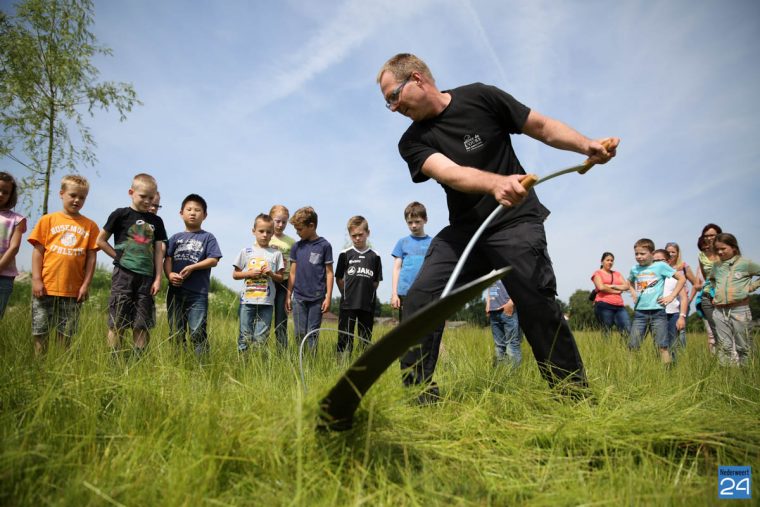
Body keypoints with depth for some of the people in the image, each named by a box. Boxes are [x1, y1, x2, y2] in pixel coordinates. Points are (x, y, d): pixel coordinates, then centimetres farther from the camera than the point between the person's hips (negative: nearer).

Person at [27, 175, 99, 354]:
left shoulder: (90, 226, 5)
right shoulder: (48, 220, 5)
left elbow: (91, 257, 3)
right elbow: (38, 251, 3)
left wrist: (86, 284, -2)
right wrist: (36, 280, -4)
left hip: (73, 290, 0)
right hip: (45, 287, 0)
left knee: (65, 334, 7)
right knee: (40, 332, 6)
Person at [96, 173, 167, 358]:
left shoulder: (156, 221, 11)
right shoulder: (121, 215, 2)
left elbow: (158, 251, 9)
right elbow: (101, 240, 7)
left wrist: (157, 279, 2)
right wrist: (119, 257, -1)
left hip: (146, 277, 3)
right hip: (124, 275, -3)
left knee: (142, 325, 4)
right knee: (117, 323, -2)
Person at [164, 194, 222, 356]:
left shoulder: (208, 237, 5)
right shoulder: (176, 238, 14)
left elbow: (213, 260, -4)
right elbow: (167, 259, 6)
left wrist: (192, 267, -15)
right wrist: (170, 274, -14)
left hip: (198, 293, -4)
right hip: (175, 291, 4)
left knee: (197, 332, -6)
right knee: (175, 333, 11)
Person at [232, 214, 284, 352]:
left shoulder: (276, 254, 7)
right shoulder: (246, 252, 7)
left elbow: (280, 278, 9)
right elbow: (235, 274, 8)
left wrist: (271, 274, -11)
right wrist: (250, 273, -8)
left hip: (266, 301, 0)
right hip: (247, 300, 0)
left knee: (261, 337, 1)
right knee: (245, 335, 3)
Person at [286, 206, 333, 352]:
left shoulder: (324, 245, -3)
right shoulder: (297, 246, 7)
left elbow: (329, 273, -2)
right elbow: (293, 273, 11)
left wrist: (328, 297, -5)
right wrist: (288, 296, 9)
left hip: (317, 298, -3)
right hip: (298, 297, 3)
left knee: (313, 333, 3)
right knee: (300, 333, 6)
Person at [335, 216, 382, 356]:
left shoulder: (374, 257, 4)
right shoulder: (345, 255, 2)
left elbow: (376, 281, 8)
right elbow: (338, 279, 6)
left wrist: (367, 294, 3)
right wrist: (348, 294, 4)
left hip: (367, 305, 1)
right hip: (348, 304, -1)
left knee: (366, 339, 9)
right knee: (345, 338, 0)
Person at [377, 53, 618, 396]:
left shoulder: (480, 98, -3)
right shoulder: (413, 142, -1)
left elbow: (541, 126, 3)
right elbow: (449, 173, -22)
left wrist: (588, 146, -14)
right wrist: (497, 183, -41)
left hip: (516, 221, -2)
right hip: (463, 230, 3)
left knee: (538, 306, -15)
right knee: (419, 301, -12)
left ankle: (573, 392, 2)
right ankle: (419, 394, -1)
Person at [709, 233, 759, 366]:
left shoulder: (745, 263, -3)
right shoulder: (716, 266, 11)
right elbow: (711, 279, 30)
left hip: (740, 310, -3)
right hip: (720, 311, 4)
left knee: (742, 347, 5)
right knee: (724, 347, 4)